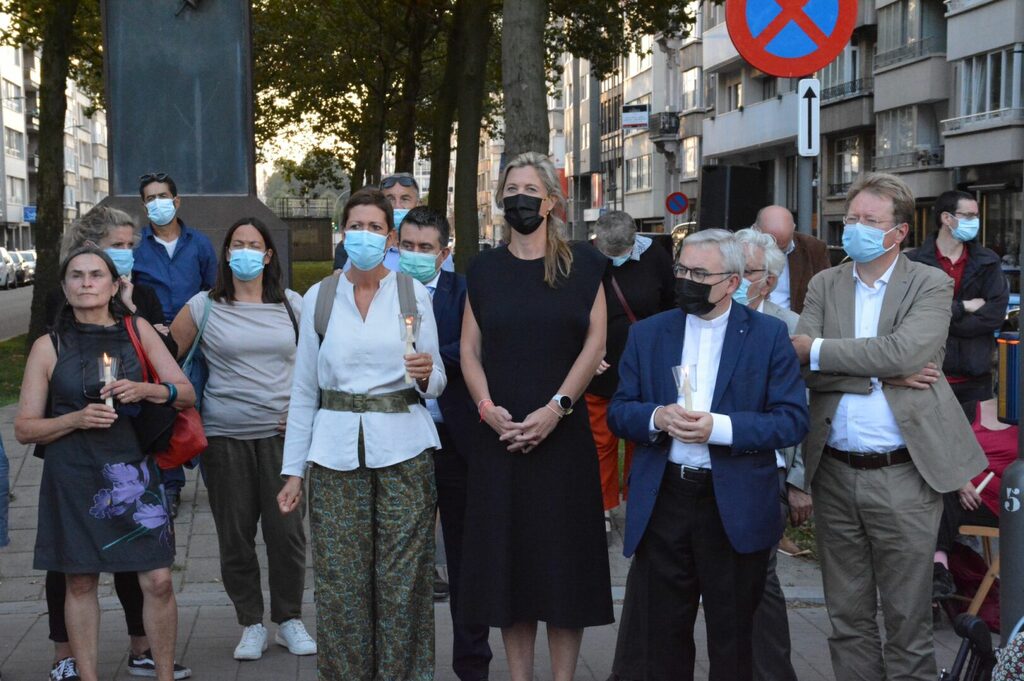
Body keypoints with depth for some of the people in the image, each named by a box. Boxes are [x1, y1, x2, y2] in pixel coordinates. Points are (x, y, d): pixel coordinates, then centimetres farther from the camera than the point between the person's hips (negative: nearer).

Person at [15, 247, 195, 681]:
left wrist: (145, 390, -13)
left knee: (158, 580, -4)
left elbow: (186, 393, 6)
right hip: (72, 478, 0)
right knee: (80, 582, 6)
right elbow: (24, 428, 3)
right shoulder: (49, 347, 3)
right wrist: (77, 419, -14)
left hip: (131, 470, 0)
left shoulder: (137, 330, 5)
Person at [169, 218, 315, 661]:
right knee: (235, 535, 4)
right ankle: (251, 624, 18)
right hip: (224, 436, 0)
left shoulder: (293, 305, 7)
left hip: (281, 433, 1)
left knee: (287, 530, 0)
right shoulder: (203, 307, 2)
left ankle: (289, 620, 16)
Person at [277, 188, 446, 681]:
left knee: (402, 579, -2)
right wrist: (293, 470, 6)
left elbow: (436, 382, 8)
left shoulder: (414, 294, 5)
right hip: (336, 450, 1)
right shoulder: (318, 298, 7)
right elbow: (303, 389, 9)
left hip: (403, 447, -1)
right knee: (340, 580, 0)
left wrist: (426, 374, -16)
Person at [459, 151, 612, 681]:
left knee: (562, 557, 1)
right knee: (508, 558, 5)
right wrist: (488, 408, -8)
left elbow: (595, 343, -3)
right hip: (499, 435, 2)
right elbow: (469, 350, 8)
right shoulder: (485, 269, 10)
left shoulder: (581, 264, 3)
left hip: (562, 433, -2)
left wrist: (556, 408, -13)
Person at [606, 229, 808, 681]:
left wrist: (720, 427, -20)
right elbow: (618, 411, 7)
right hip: (662, 502, 2)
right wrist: (657, 417, -14)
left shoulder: (768, 335, -1)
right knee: (654, 638, 6)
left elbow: (793, 420, -7)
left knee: (733, 640, 10)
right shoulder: (647, 334, 7)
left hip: (737, 506, -2)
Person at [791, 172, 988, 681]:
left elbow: (906, 352, -20)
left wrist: (818, 349, -14)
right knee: (847, 617, 14)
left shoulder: (931, 285, -1)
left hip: (903, 473, -3)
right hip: (835, 472, 4)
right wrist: (883, 374, -15)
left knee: (907, 618, 4)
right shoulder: (825, 285, 8)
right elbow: (799, 363, -6)